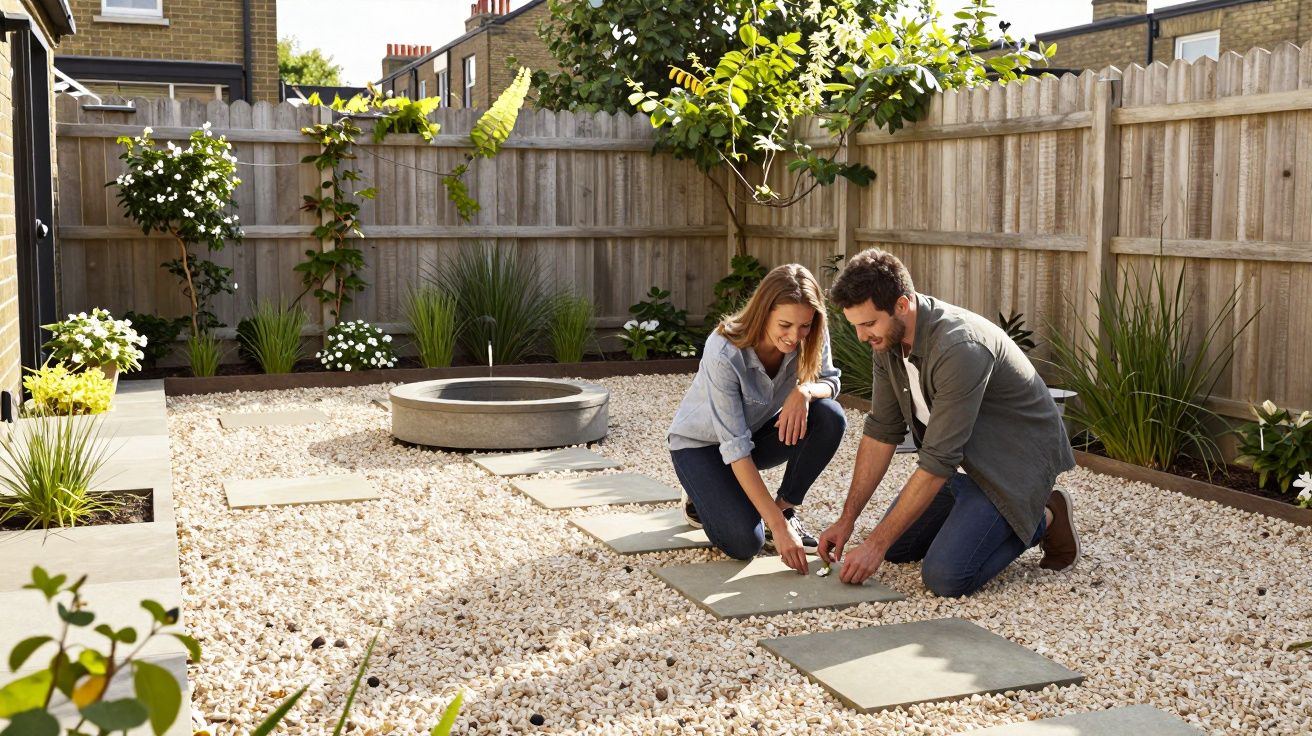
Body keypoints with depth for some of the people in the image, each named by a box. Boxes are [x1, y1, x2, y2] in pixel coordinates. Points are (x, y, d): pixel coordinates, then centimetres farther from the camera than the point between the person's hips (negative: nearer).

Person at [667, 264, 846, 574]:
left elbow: (830, 381, -7)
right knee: (744, 542, -24)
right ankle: (701, 498, 9)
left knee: (830, 417, -23)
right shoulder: (724, 353, -35)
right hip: (701, 442, -5)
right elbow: (735, 448, -35)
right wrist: (778, 526, -38)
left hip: (758, 430, 5)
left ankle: (785, 508, -4)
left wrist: (805, 391, -34)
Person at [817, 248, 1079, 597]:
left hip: (1017, 458, -8)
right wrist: (847, 519, -4)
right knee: (896, 547, 10)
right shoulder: (888, 339, -8)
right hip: (966, 460, 8)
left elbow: (938, 462, -32)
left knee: (944, 577, -20)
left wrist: (875, 544, -28)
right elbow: (881, 432, 0)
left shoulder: (959, 348, -34)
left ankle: (1044, 520, 2)